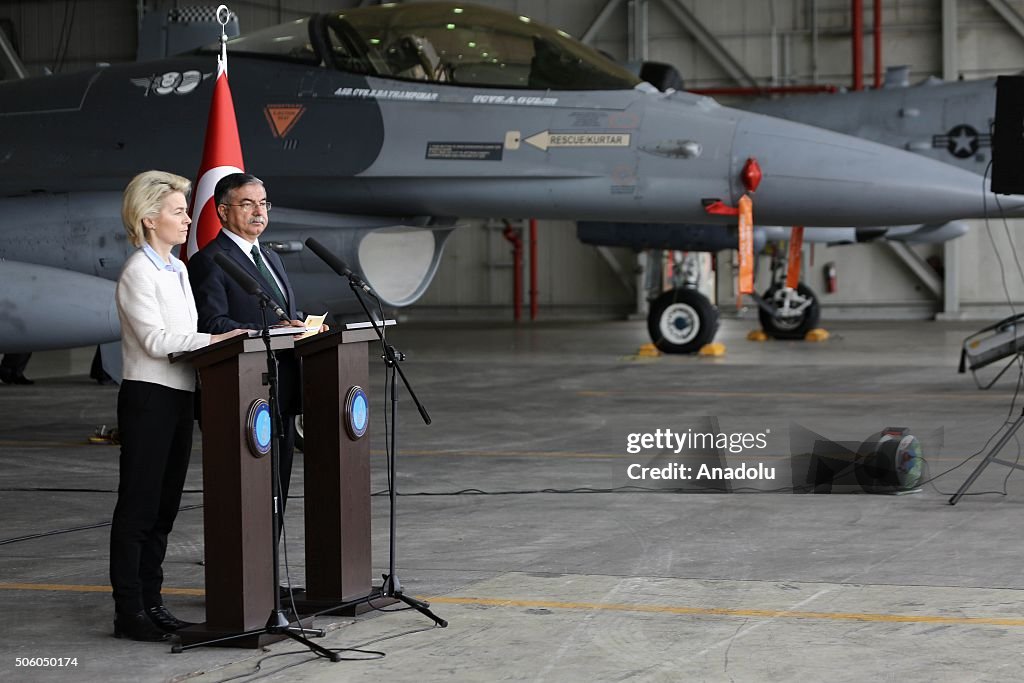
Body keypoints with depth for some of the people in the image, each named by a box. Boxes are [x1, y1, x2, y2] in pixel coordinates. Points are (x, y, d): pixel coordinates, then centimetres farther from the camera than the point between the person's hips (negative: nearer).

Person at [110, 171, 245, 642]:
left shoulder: (177, 269, 15)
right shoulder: (138, 272, -11)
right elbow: (155, 339, -19)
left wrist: (221, 339, 4)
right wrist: (214, 339, -23)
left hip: (179, 396, 9)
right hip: (148, 396, -9)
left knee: (164, 506, 11)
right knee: (138, 506, -4)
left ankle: (151, 603, 18)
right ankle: (128, 611, -1)